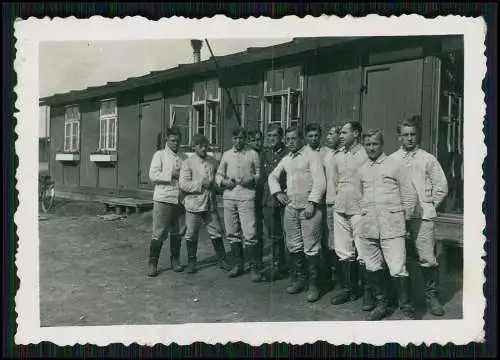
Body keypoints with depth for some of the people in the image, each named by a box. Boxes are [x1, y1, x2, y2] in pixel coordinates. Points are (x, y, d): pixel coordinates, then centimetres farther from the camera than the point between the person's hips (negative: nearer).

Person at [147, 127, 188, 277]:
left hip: (180, 199, 4)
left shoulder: (184, 157, 14)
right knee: (159, 233, -3)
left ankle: (175, 260, 24)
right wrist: (171, 175, -14)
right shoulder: (160, 155, 2)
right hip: (163, 199, -4)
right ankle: (153, 263, 7)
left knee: (178, 232, 10)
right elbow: (153, 175, -8)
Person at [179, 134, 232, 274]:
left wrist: (214, 184, -1)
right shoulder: (188, 163, -6)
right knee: (191, 234, 7)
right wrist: (201, 184, -19)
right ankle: (191, 261, 23)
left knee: (216, 232, 9)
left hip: (210, 203, 4)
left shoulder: (213, 161, 8)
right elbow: (183, 184, -13)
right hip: (194, 204, -3)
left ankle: (221, 259, 22)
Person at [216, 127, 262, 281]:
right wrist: (223, 181, -4)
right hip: (229, 197, 4)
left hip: (246, 197, -4)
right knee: (232, 233, 8)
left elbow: (260, 173, 7)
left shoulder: (252, 154, 5)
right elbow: (218, 174, 17)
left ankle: (255, 267, 3)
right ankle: (238, 264, 23)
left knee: (250, 234, -9)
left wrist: (252, 179, -13)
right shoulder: (226, 154, 14)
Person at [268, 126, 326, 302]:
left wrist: (312, 203, -16)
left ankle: (313, 285, 6)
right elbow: (273, 176, 25)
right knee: (293, 246, 11)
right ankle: (297, 279, 24)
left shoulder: (312, 155, -4)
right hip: (290, 207, 6)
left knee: (311, 248, -4)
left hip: (309, 207, -6)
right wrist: (277, 192, 9)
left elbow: (319, 182, -11)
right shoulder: (286, 159, 16)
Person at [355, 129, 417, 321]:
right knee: (373, 268, 11)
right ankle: (382, 304, 28)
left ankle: (407, 309, 7)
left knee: (398, 269, -9)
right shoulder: (361, 170, 12)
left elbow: (410, 196, 3)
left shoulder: (394, 165, 0)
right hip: (368, 228, 5)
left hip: (392, 228, -4)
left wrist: (401, 219, 5)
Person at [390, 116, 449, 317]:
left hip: (422, 216, -1)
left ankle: (432, 296, 11)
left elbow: (442, 187, 7)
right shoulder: (391, 160, 9)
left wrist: (428, 206, 4)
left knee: (428, 258, -5)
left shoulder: (427, 159, 6)